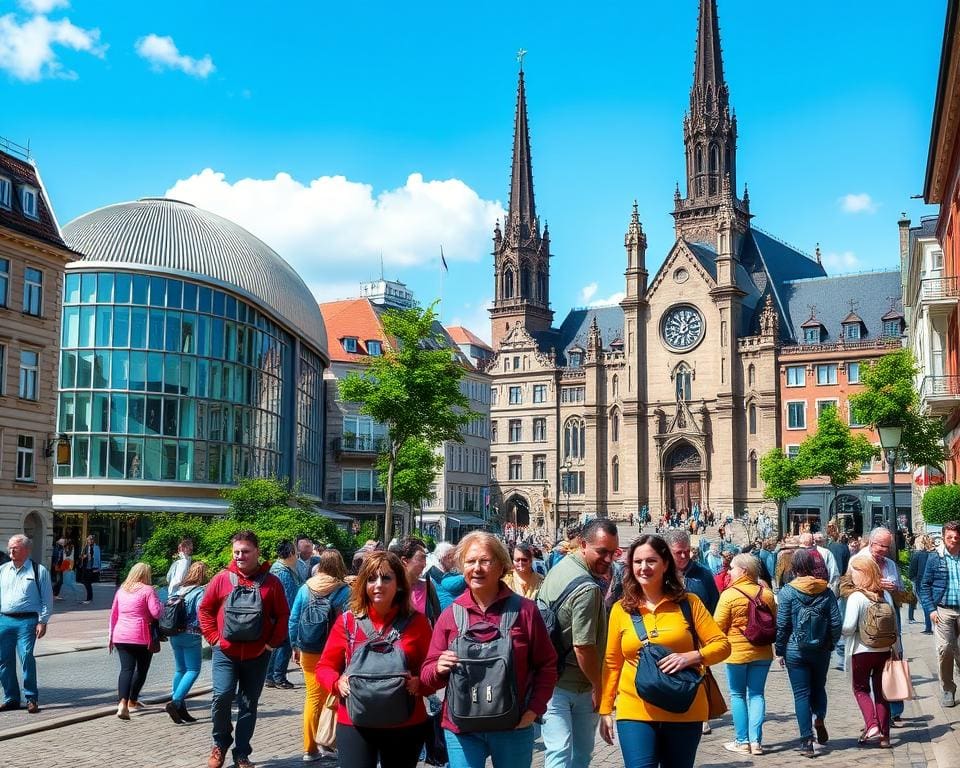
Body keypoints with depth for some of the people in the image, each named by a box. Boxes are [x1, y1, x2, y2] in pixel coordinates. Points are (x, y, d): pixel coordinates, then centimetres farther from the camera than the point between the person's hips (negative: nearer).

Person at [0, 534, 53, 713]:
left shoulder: (39, 571, 2)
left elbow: (47, 598, 1)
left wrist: (43, 621, -5)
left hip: (27, 621, -5)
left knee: (26, 657, -13)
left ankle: (32, 698, -2)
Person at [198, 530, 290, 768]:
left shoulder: (271, 582, -2)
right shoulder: (222, 578, -1)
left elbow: (283, 616, 2)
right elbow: (205, 609, 7)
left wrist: (273, 642, -4)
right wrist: (214, 637, -1)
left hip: (257, 655, 1)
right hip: (226, 652, 0)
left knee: (249, 704, 8)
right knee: (222, 696, -12)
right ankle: (220, 743, 13)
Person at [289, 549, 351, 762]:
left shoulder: (305, 589, -1)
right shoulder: (344, 591, -11)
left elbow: (293, 620, 2)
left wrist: (295, 646, 12)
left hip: (309, 652, 3)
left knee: (313, 697, 11)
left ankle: (310, 748, 15)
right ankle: (327, 744, 13)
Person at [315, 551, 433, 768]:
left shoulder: (416, 622, -2)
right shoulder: (347, 621, -1)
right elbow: (324, 667, 5)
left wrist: (419, 684, -19)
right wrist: (338, 682, -16)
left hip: (406, 726, 1)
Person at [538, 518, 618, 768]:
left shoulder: (558, 568, 7)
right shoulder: (587, 588, -22)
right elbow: (583, 647, -24)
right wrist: (598, 687, -9)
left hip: (549, 682, 7)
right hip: (577, 686, -7)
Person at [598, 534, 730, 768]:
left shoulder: (688, 603, 0)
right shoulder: (621, 609, 3)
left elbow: (722, 644, 0)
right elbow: (612, 663, 9)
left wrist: (691, 656, -17)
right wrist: (605, 709, 6)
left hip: (684, 712, 0)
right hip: (635, 712, 0)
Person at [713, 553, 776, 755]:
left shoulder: (729, 594, -13)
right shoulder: (767, 594, 1)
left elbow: (719, 625, -10)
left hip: (737, 652, -4)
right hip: (762, 652, 4)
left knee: (738, 695, 7)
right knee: (756, 694, 9)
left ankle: (742, 741, 7)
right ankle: (755, 741, 4)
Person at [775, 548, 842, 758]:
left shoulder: (787, 592, -11)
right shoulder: (826, 592, -3)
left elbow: (782, 625, -9)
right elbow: (836, 623, 0)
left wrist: (780, 650, 2)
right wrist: (831, 644, 15)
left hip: (796, 651, -2)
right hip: (821, 650, 2)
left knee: (802, 694, 3)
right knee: (819, 687, 23)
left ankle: (807, 741, 2)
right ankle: (819, 718, -2)